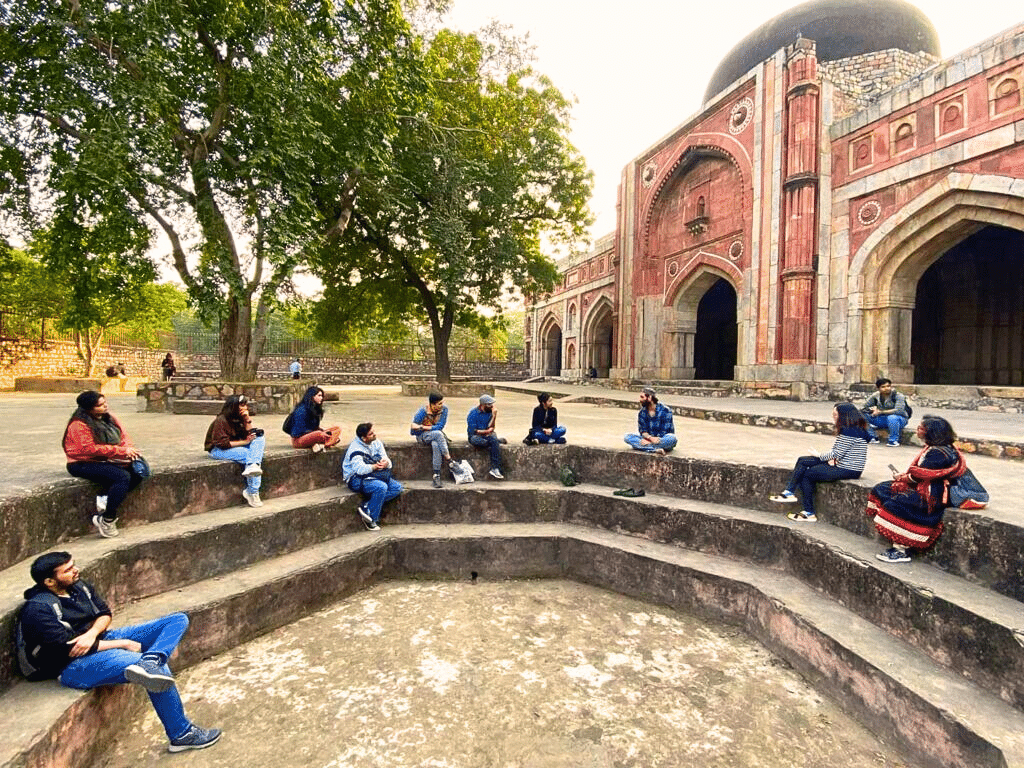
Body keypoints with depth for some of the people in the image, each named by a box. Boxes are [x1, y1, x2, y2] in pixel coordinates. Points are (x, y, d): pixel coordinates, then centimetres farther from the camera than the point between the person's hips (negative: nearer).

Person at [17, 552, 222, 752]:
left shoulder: (77, 585, 6)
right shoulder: (38, 610, -17)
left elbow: (104, 613, 10)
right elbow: (69, 648, -22)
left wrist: (91, 633, -15)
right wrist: (123, 644, -18)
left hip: (101, 639, 9)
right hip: (73, 667, -9)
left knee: (178, 620, -8)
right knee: (160, 668, -30)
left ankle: (148, 664, -40)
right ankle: (181, 735, -19)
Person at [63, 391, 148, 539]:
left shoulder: (108, 417, 8)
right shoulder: (79, 424, -14)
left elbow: (123, 435, 11)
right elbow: (91, 449, -20)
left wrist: (129, 449, -11)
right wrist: (122, 451, -21)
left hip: (108, 460, 7)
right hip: (84, 464, -7)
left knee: (140, 470, -16)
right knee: (123, 477, -29)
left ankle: (106, 498, -14)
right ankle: (107, 520, -18)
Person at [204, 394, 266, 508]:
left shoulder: (239, 418, 8)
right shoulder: (221, 421, -16)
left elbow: (250, 434, 2)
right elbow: (222, 443, -22)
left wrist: (247, 419, -9)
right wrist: (244, 442, -21)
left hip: (234, 446, 8)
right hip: (218, 450, -7)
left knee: (260, 438, -18)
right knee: (249, 455, -31)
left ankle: (252, 466, -41)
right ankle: (252, 493, -30)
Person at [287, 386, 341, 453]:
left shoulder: (315, 408, 11)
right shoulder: (301, 410, -16)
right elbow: (301, 430, -19)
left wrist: (323, 431, -7)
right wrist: (321, 432, -20)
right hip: (298, 439, -10)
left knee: (338, 429, -7)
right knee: (320, 435, -41)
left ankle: (321, 444, -29)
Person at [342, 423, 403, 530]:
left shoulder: (376, 443, 6)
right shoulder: (355, 449, -16)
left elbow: (388, 462, 5)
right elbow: (360, 469, -30)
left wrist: (386, 463, -18)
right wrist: (375, 466, -22)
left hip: (374, 476, 8)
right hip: (356, 479, -8)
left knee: (397, 487, -9)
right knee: (381, 487, -33)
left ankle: (366, 507, -16)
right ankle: (371, 519, -17)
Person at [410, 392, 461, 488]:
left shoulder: (444, 409, -10)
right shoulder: (422, 412, -19)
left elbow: (440, 426, -16)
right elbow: (413, 432, -15)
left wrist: (422, 427, -23)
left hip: (437, 435, 2)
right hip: (422, 436, -2)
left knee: (435, 444, -36)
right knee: (438, 434, -35)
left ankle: (436, 475, -33)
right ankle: (450, 462, -30)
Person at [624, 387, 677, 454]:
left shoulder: (665, 410, -11)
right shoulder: (642, 412, 3)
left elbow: (665, 432, -14)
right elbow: (642, 430, 0)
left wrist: (649, 441, -20)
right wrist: (650, 438, -23)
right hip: (649, 439, 4)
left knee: (671, 438, -38)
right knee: (627, 437, -18)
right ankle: (655, 450, -33)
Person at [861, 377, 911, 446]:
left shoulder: (898, 396, -16)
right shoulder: (876, 396, -3)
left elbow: (898, 410, -29)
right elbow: (864, 407, 0)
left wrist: (880, 412, -30)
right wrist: (873, 409, -22)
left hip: (900, 419, -5)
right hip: (882, 419, 5)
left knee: (892, 417, -40)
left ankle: (894, 441, -20)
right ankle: (873, 438, 0)